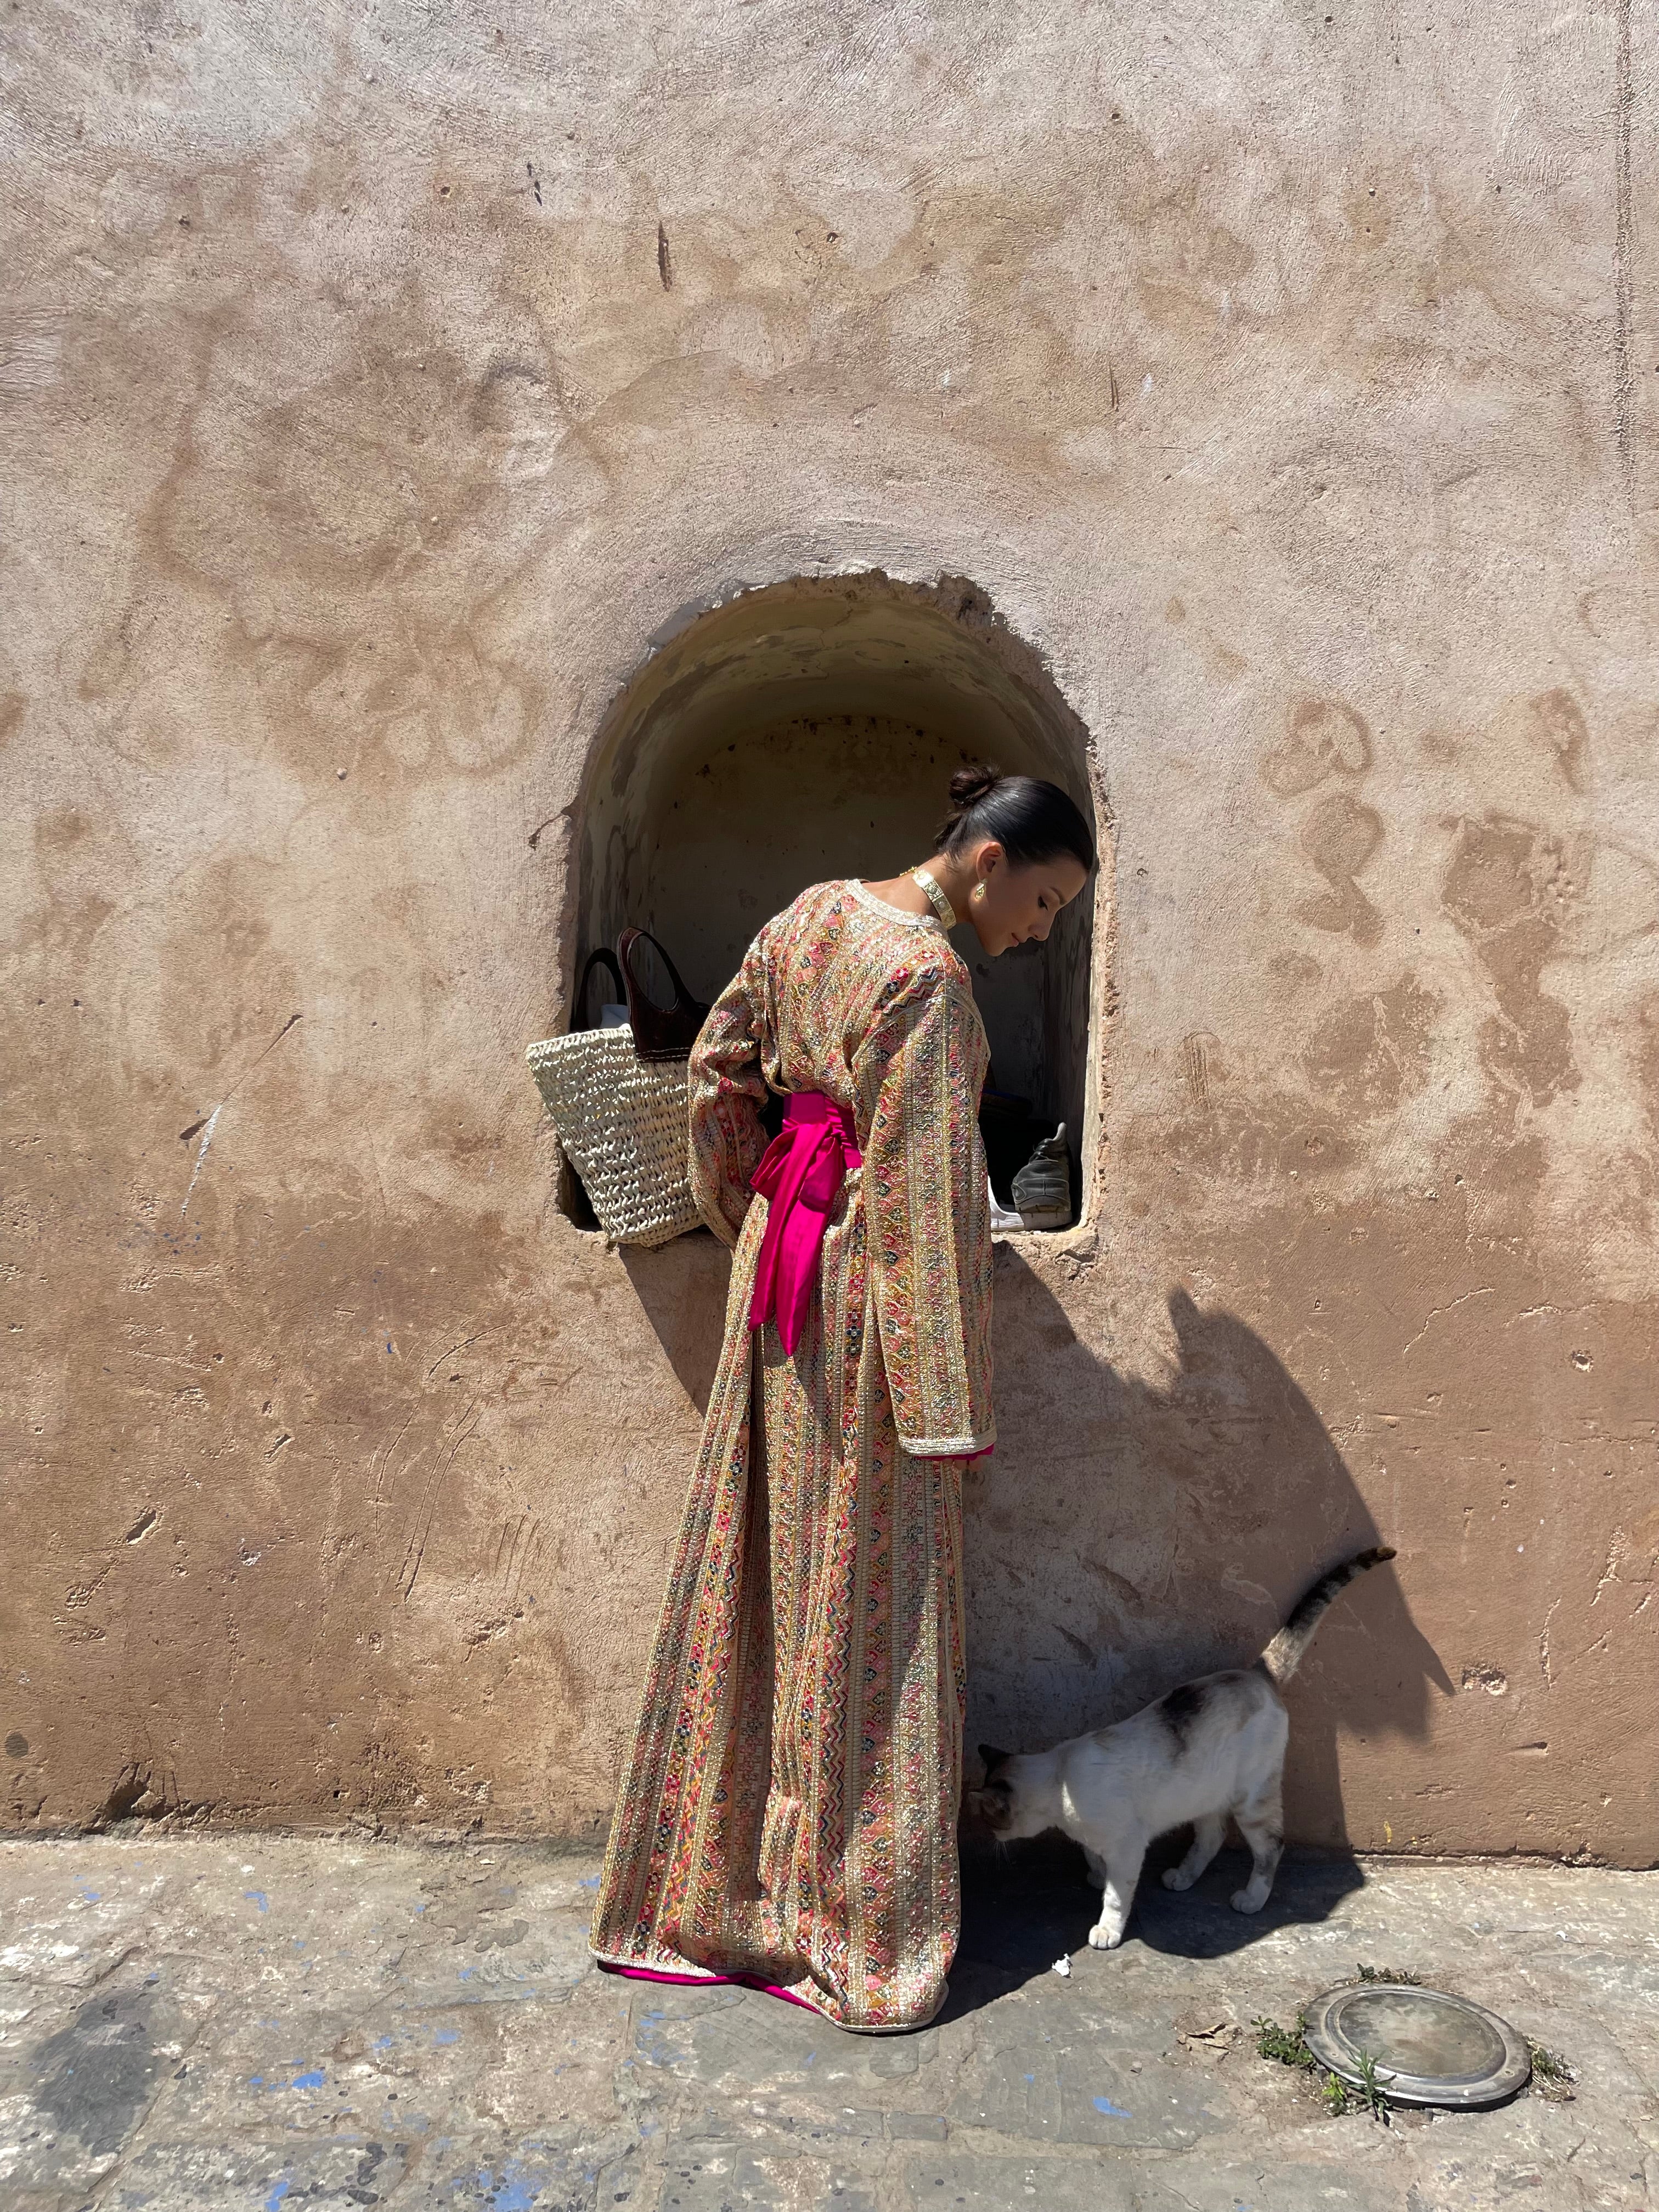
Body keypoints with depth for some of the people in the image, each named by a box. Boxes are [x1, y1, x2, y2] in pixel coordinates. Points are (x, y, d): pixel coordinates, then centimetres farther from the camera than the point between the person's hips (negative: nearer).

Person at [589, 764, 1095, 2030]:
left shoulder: (813, 917, 7)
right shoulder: (928, 976, -19)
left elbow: (719, 1070, 13)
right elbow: (927, 1194, -21)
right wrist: (950, 1404, -16)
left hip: (778, 1256, 9)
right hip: (865, 1292, -8)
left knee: (768, 1570, 17)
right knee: (869, 1597, 4)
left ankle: (712, 1888, 33)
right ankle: (856, 1927, 22)